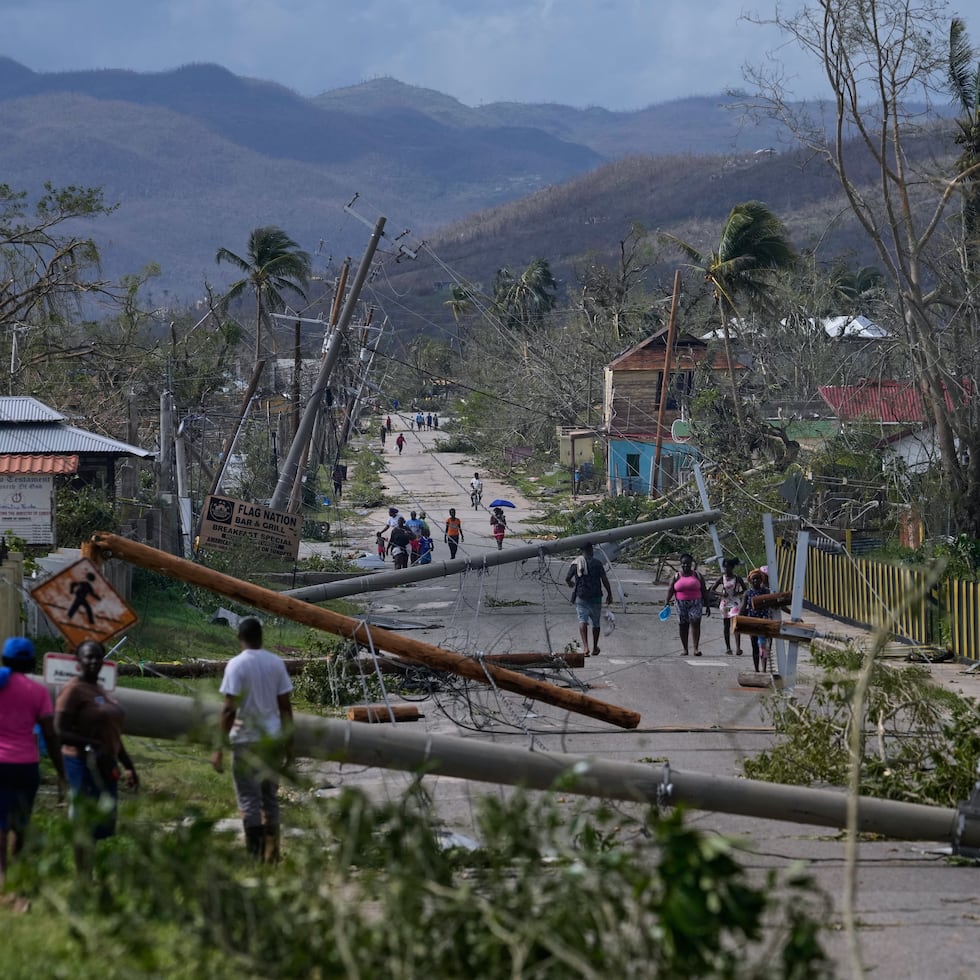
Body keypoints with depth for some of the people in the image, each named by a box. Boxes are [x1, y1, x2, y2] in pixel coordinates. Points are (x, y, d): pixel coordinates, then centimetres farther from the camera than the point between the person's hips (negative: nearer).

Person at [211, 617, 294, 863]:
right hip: (273, 739, 5)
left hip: (247, 740, -5)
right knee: (270, 796, 13)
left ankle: (254, 854, -6)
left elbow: (229, 709, -15)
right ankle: (272, 854, 15)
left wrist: (220, 747, -12)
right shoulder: (276, 663, 4)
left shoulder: (236, 665, -10)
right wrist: (289, 744, 14)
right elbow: (285, 706, 6)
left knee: (249, 798, -1)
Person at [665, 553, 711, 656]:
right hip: (681, 604, 2)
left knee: (695, 623, -16)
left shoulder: (697, 575, 6)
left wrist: (707, 606, 4)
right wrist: (667, 601, -15)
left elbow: (704, 591, 7)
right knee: (683, 626, 4)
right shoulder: (677, 577, 7)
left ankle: (696, 648, -20)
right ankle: (685, 649, 14)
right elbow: (671, 590, 0)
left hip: (695, 604, -2)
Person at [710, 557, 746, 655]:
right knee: (726, 626, 7)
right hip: (725, 603, 2)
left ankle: (738, 647, -18)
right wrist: (721, 594, -11)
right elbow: (712, 590, 6)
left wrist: (739, 593, -13)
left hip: (735, 603, -2)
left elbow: (745, 589, 8)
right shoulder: (721, 578, 2)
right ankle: (728, 648, 15)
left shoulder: (737, 578, -2)